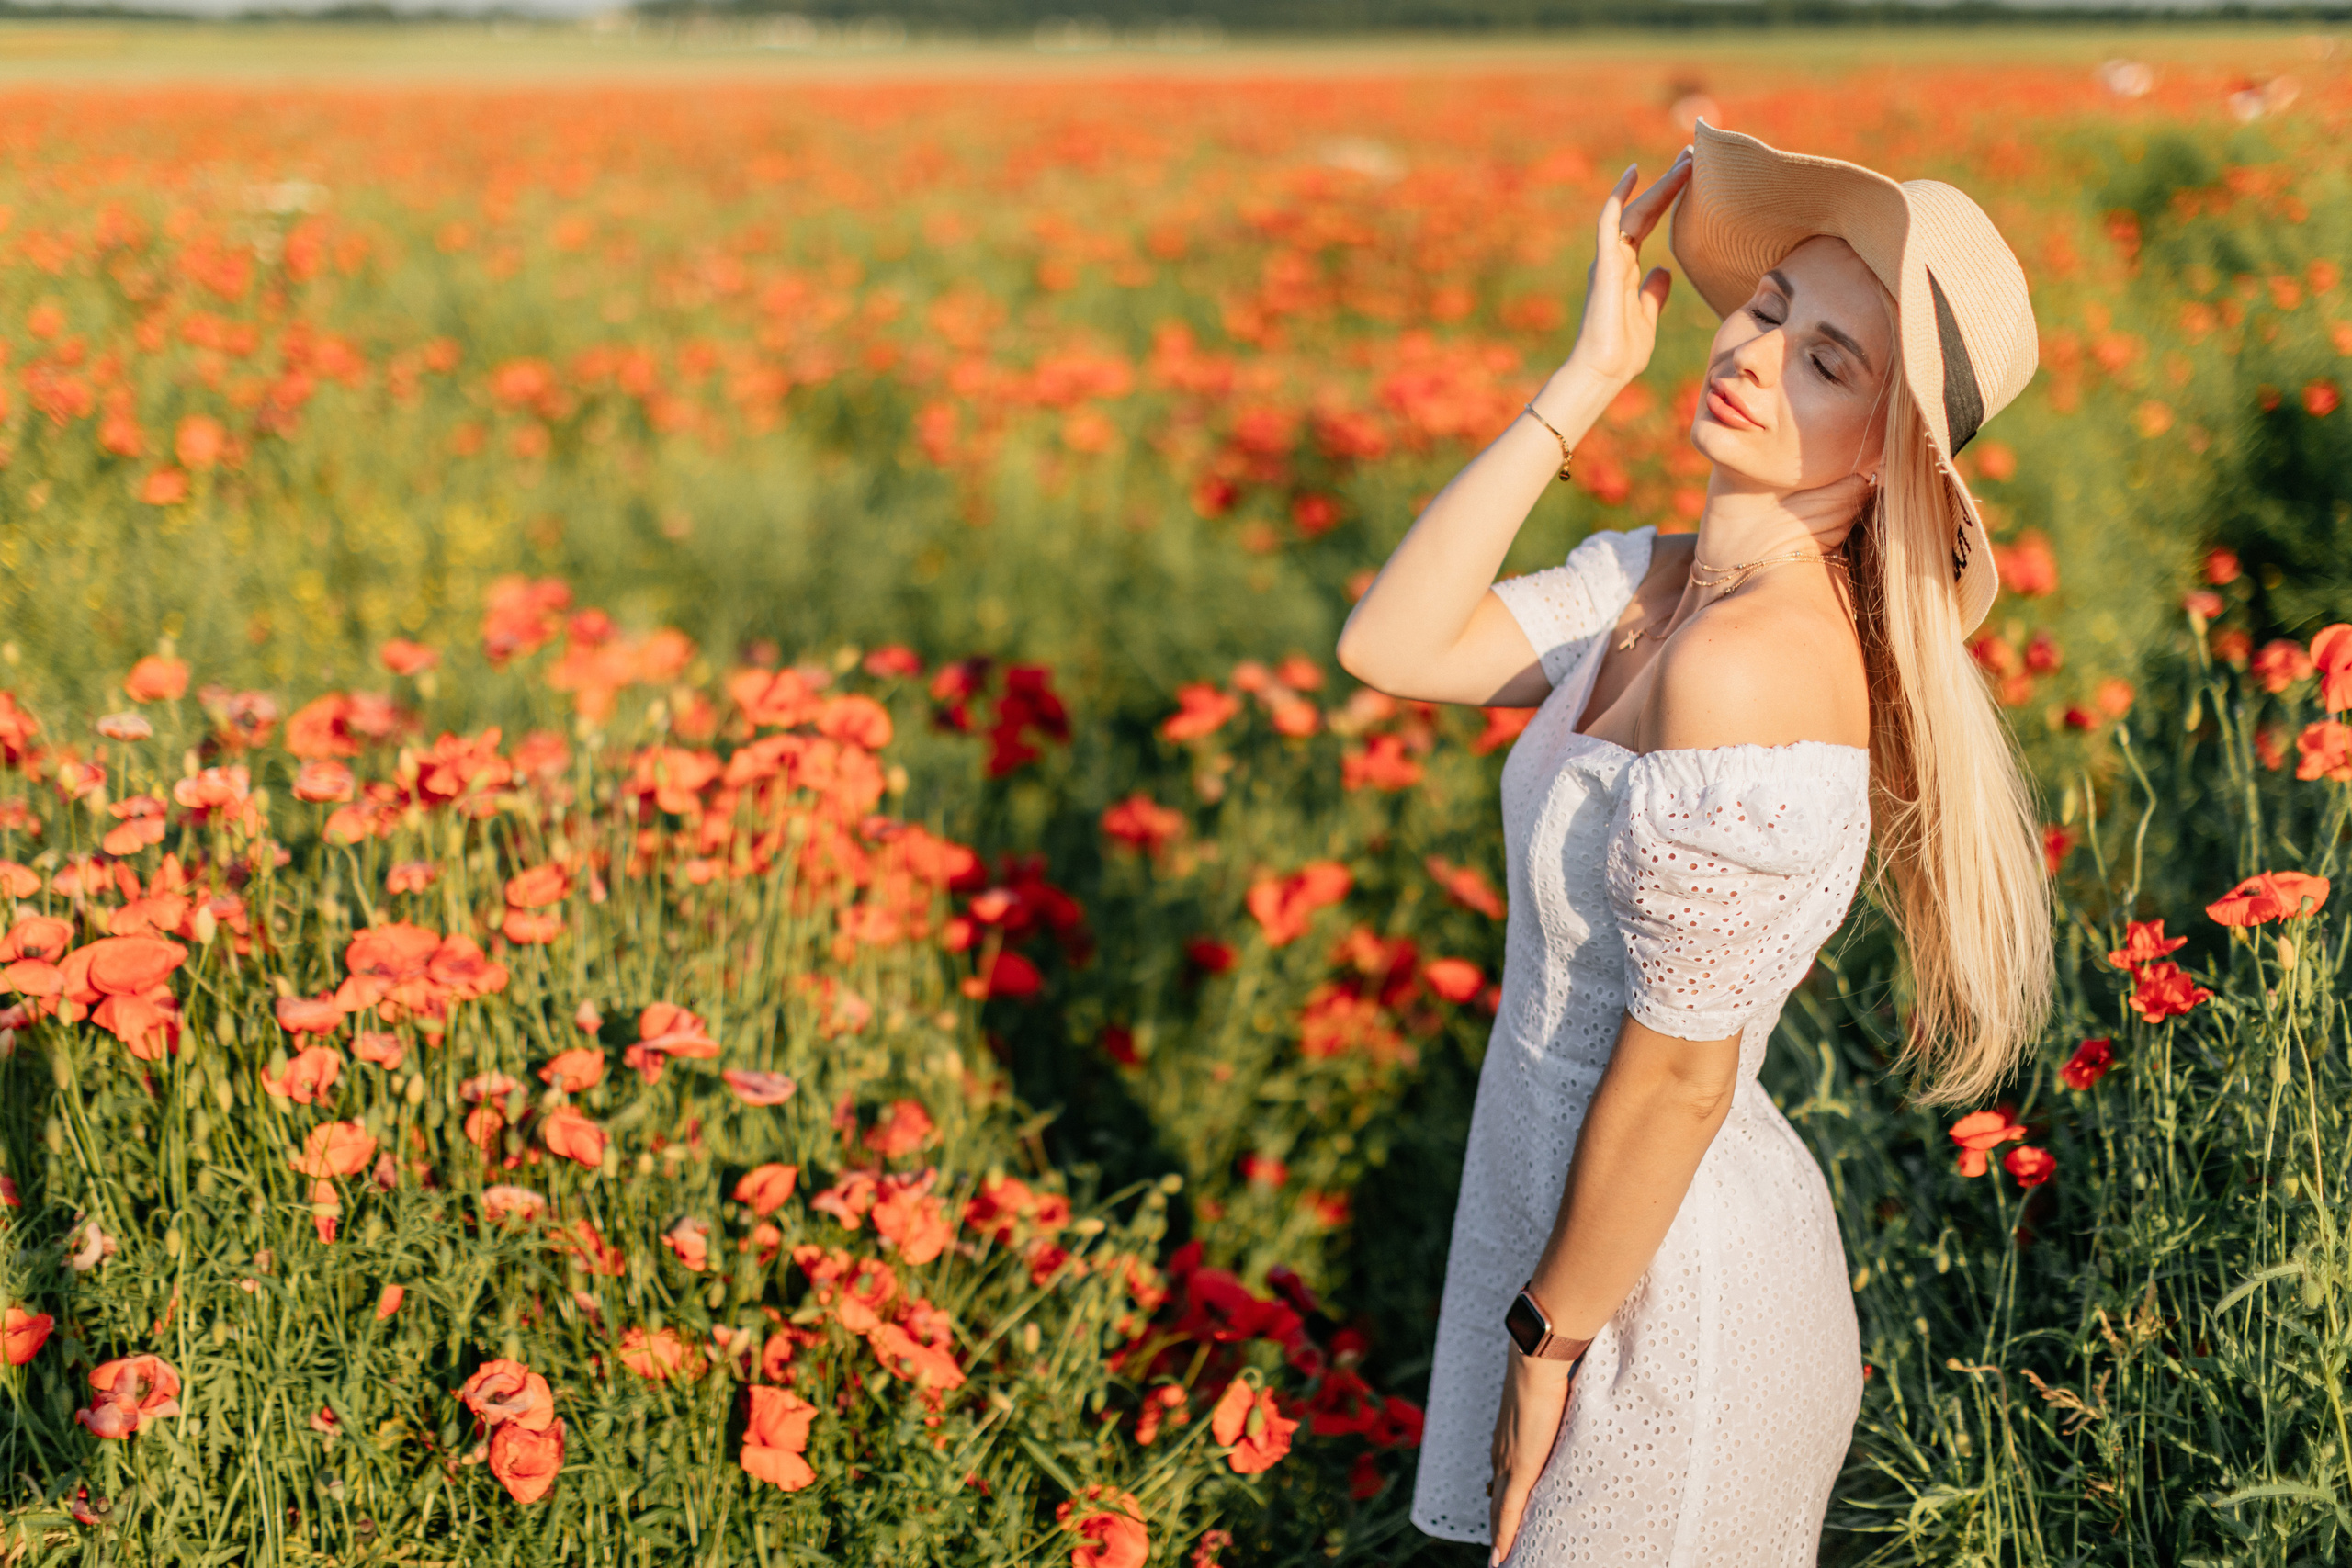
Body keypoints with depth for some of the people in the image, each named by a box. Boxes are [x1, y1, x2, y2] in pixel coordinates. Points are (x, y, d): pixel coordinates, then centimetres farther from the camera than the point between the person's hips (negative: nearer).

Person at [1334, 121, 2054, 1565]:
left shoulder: (1751, 666, -28)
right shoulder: (1651, 582, 0)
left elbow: (1678, 1078, -23)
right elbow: (1392, 645, -9)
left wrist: (1547, 1342, -12)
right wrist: (1582, 385, -11)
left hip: (1669, 1287, -8)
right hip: (1593, 1218, 8)